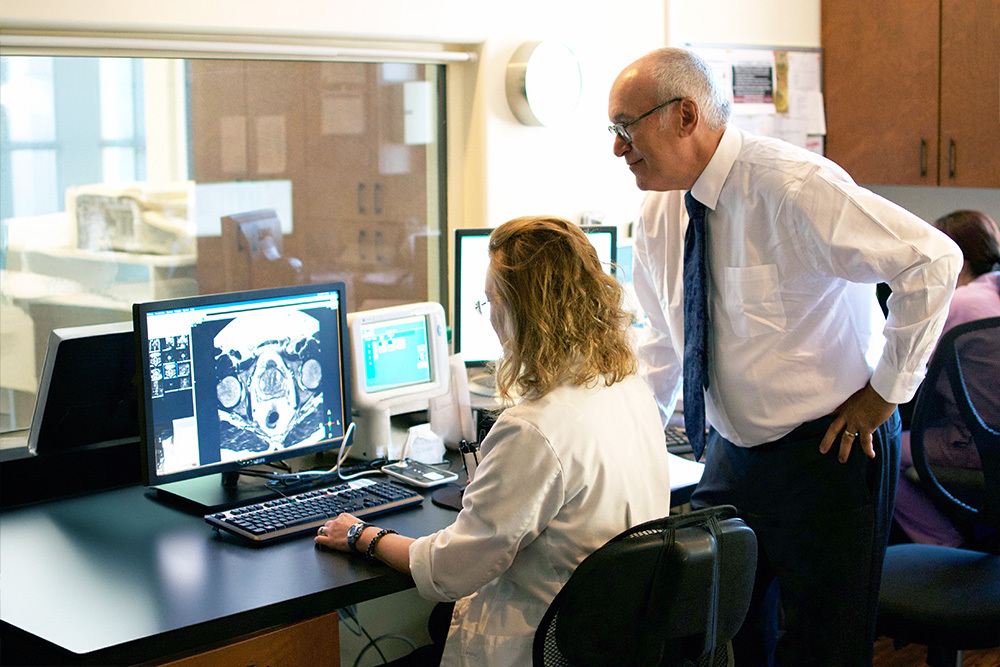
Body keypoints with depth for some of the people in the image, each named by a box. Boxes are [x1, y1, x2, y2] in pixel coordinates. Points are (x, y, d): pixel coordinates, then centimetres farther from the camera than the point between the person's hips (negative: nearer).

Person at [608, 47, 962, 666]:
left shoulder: (794, 186, -22)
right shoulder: (660, 212, 2)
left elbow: (932, 259, -23)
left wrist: (888, 388, -17)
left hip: (831, 450, -7)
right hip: (732, 453, 7)